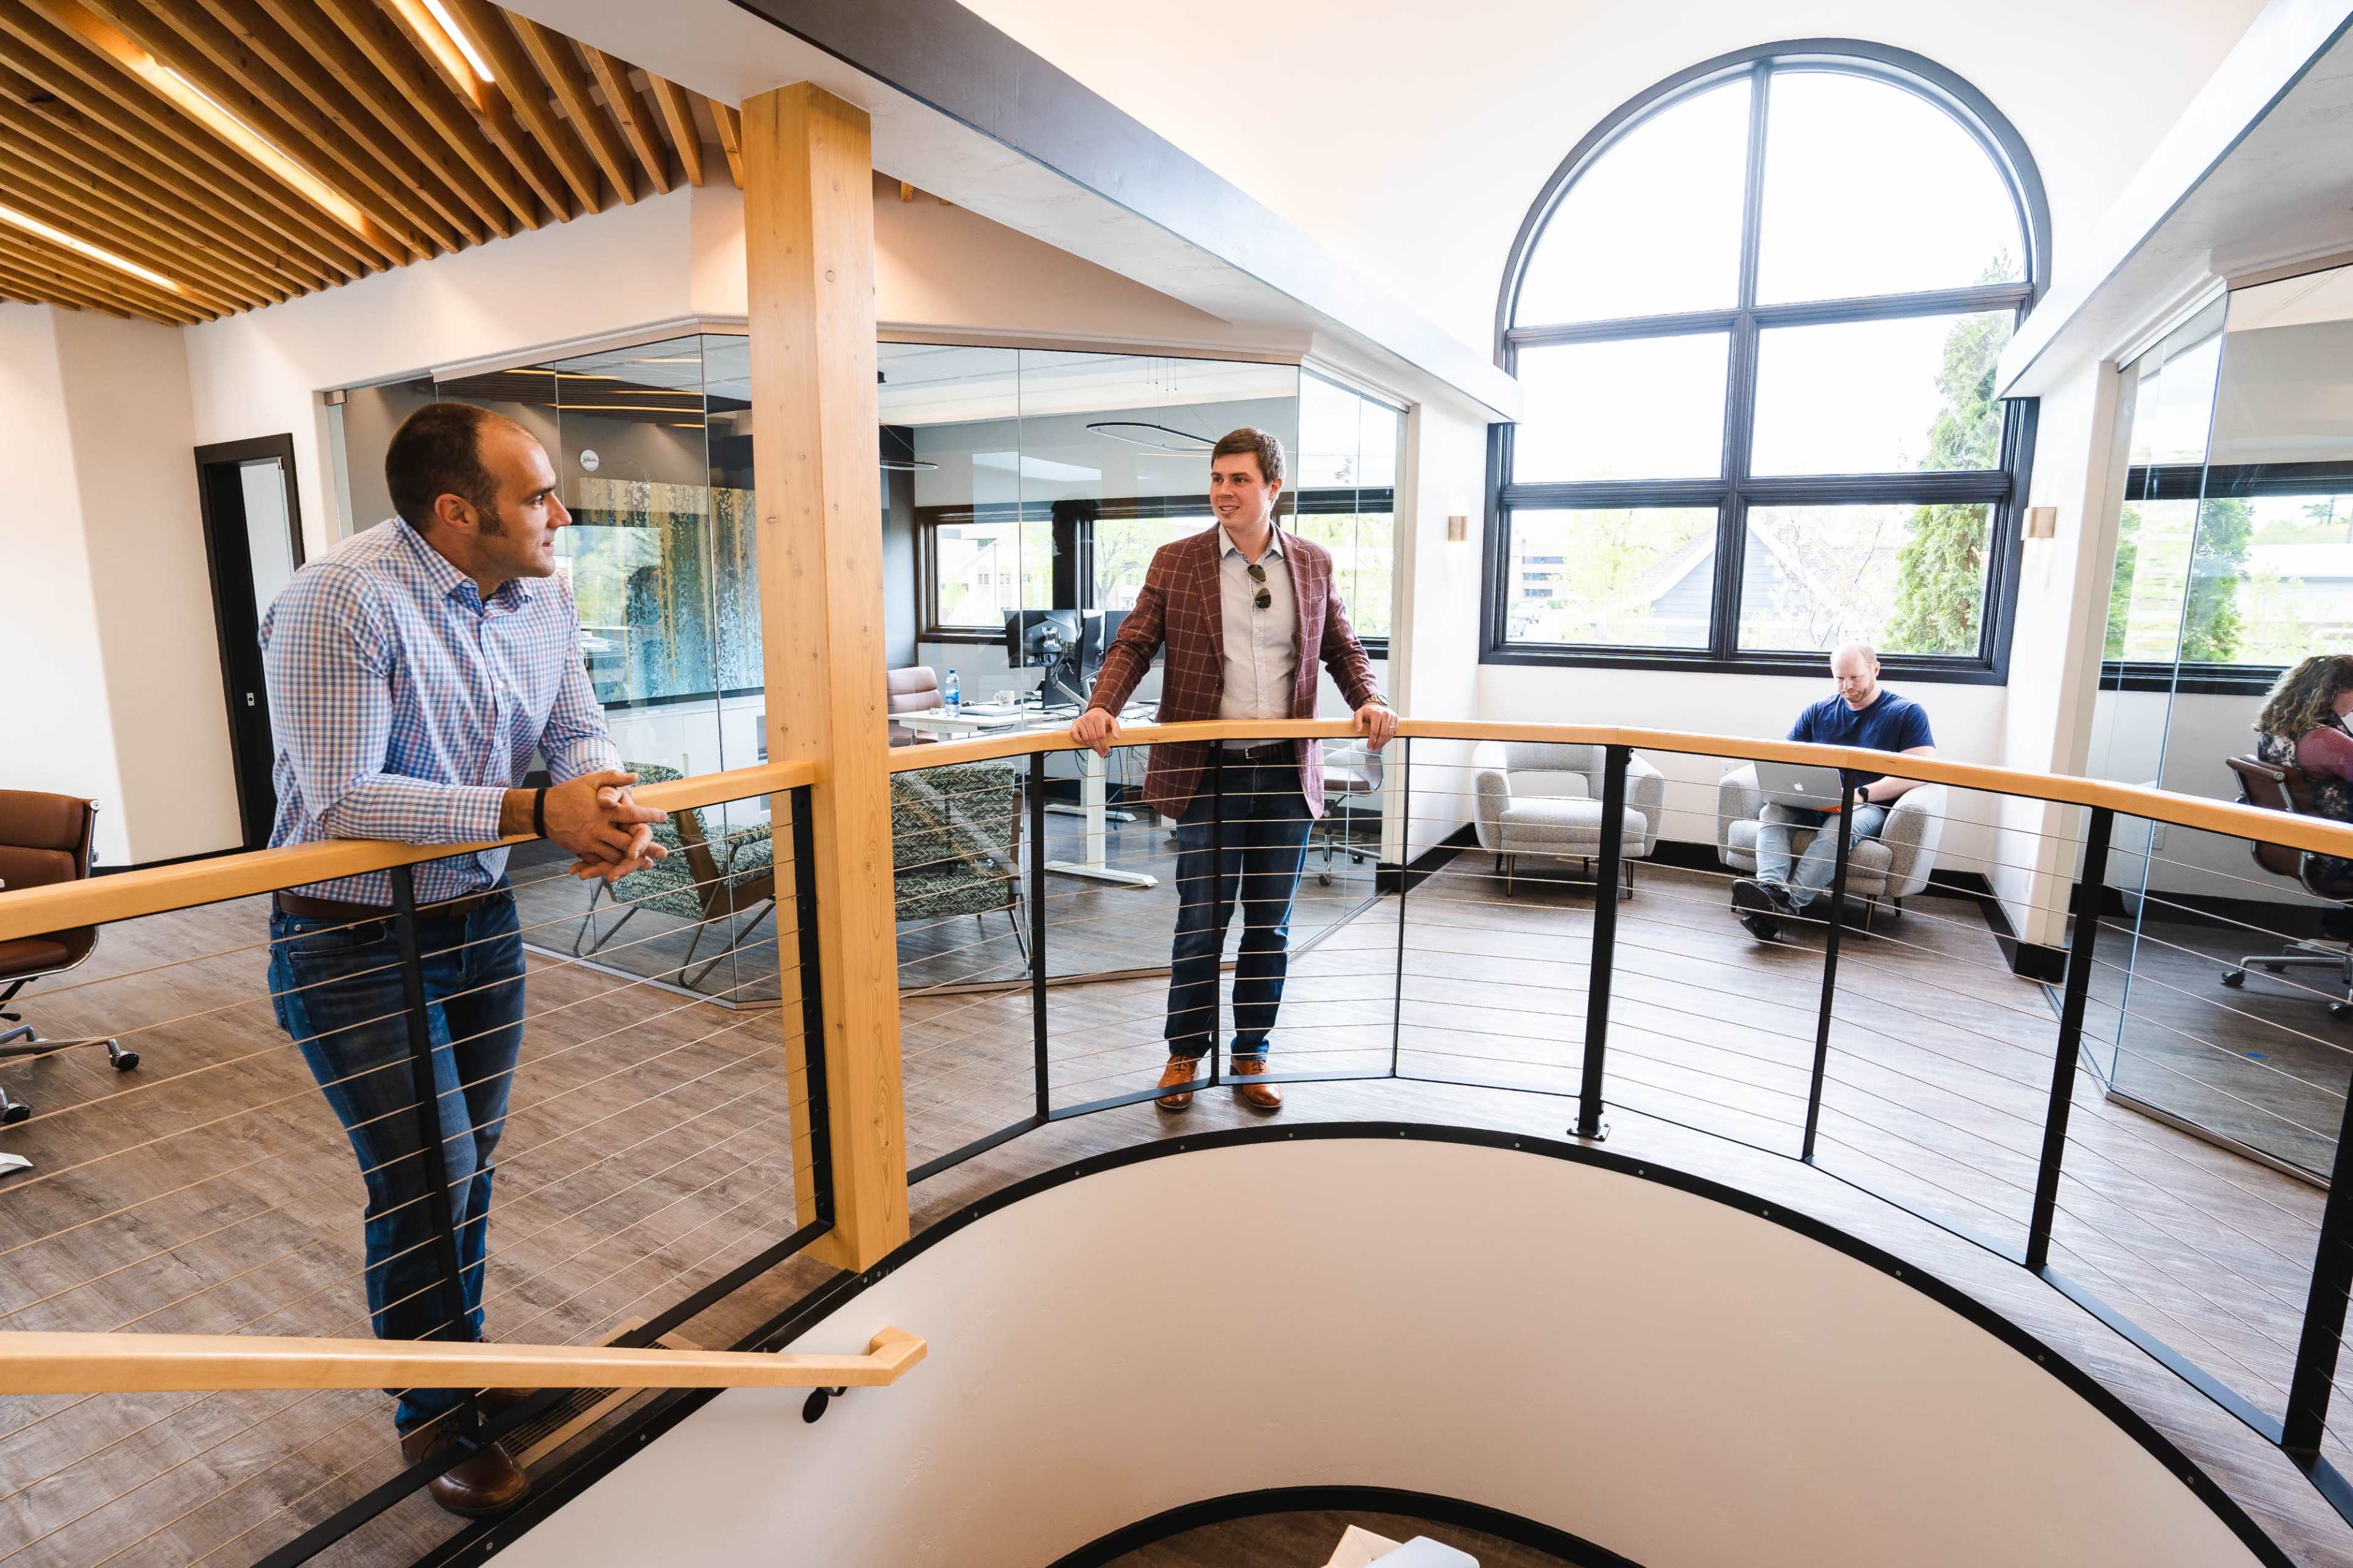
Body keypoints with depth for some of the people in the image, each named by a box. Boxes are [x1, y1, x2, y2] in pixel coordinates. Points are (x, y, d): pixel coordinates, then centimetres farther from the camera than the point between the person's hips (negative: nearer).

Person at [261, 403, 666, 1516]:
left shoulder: (542, 595, -1)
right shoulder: (341, 600, -23)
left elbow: (577, 730, 2)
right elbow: (343, 803, -26)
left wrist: (612, 802, -21)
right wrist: (534, 813, -33)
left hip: (480, 917, 7)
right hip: (350, 940, -6)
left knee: (474, 1152, 18)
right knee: (426, 1173, -2)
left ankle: (461, 1353, 41)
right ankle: (429, 1415, 24)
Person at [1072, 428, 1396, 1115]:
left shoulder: (1313, 563, 8)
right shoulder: (1175, 562, 2)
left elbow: (1342, 648, 14)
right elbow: (1133, 646, -1)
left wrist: (1369, 700, -5)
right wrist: (1101, 708, -19)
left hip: (1286, 771, 2)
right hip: (1206, 771, -2)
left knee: (1269, 925, 11)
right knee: (1201, 922, 5)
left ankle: (1251, 1056, 27)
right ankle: (1185, 1054, 25)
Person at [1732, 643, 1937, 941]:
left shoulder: (1907, 713, 4)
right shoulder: (1819, 711, 17)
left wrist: (1860, 794, -21)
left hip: (1868, 805, -4)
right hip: (1813, 803, 4)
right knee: (1771, 813, -28)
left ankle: (1787, 903, -52)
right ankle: (1771, 889, -51)